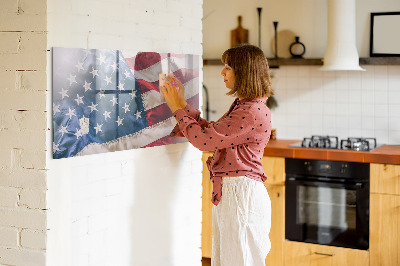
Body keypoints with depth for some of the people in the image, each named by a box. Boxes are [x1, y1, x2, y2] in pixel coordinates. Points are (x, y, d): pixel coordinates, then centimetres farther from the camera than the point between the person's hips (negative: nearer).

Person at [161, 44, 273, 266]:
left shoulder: (253, 112, -20)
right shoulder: (242, 106, 14)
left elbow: (204, 139, -19)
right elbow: (210, 131, 16)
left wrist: (178, 108, -8)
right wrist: (182, 104, 13)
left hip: (241, 193, -10)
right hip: (228, 192, 10)